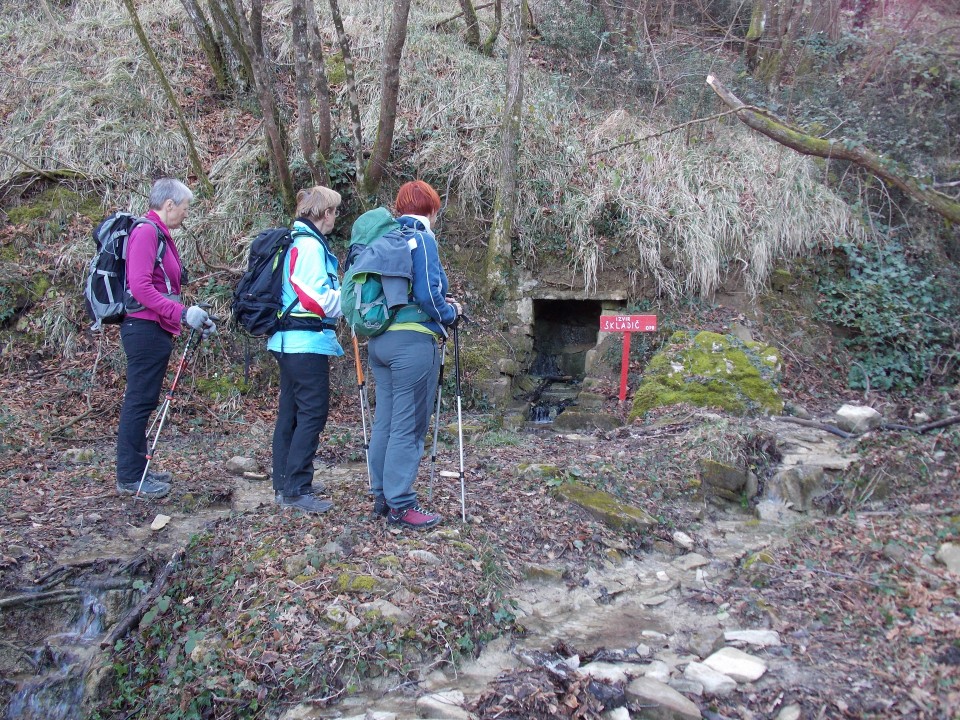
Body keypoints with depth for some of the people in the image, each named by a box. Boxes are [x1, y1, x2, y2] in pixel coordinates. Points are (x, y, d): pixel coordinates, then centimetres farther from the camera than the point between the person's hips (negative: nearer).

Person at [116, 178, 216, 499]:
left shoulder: (160, 235, 17)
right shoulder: (146, 232, -12)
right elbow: (140, 286, -21)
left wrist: (193, 318, 12)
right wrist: (183, 313, -21)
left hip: (155, 331, 10)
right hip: (145, 328, -10)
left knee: (142, 402, 15)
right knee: (140, 401, -4)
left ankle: (137, 470, 25)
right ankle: (130, 478, 3)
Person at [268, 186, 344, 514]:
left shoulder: (294, 241, 16)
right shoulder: (310, 245, -14)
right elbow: (317, 298, -19)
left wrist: (340, 292, 17)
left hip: (288, 341, 10)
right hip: (308, 343, -10)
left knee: (291, 413, 14)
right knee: (313, 414, -6)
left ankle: (284, 484, 23)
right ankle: (295, 490, -2)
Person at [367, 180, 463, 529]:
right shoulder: (422, 239, -9)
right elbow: (427, 293, -18)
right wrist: (451, 313, 1)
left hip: (380, 340, 8)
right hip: (412, 342, -8)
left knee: (384, 421, 14)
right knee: (408, 427, -1)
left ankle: (383, 497, 23)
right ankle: (401, 504, 5)